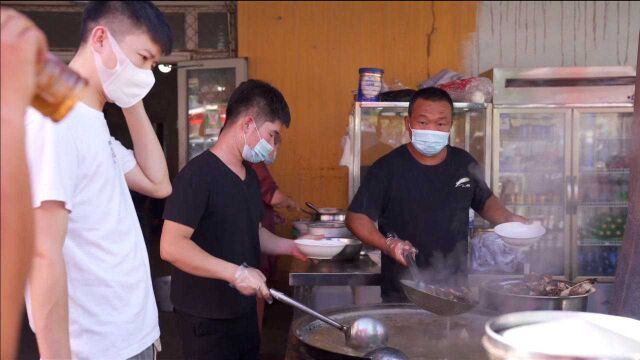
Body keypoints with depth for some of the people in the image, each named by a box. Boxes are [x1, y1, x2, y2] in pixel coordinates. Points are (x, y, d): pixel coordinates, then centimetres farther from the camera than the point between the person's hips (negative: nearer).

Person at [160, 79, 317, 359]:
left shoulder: (250, 176, 10)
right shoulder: (198, 174, -18)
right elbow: (171, 246, -25)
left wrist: (291, 246, 5)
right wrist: (235, 272, -29)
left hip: (244, 310, 8)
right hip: (206, 319, -8)